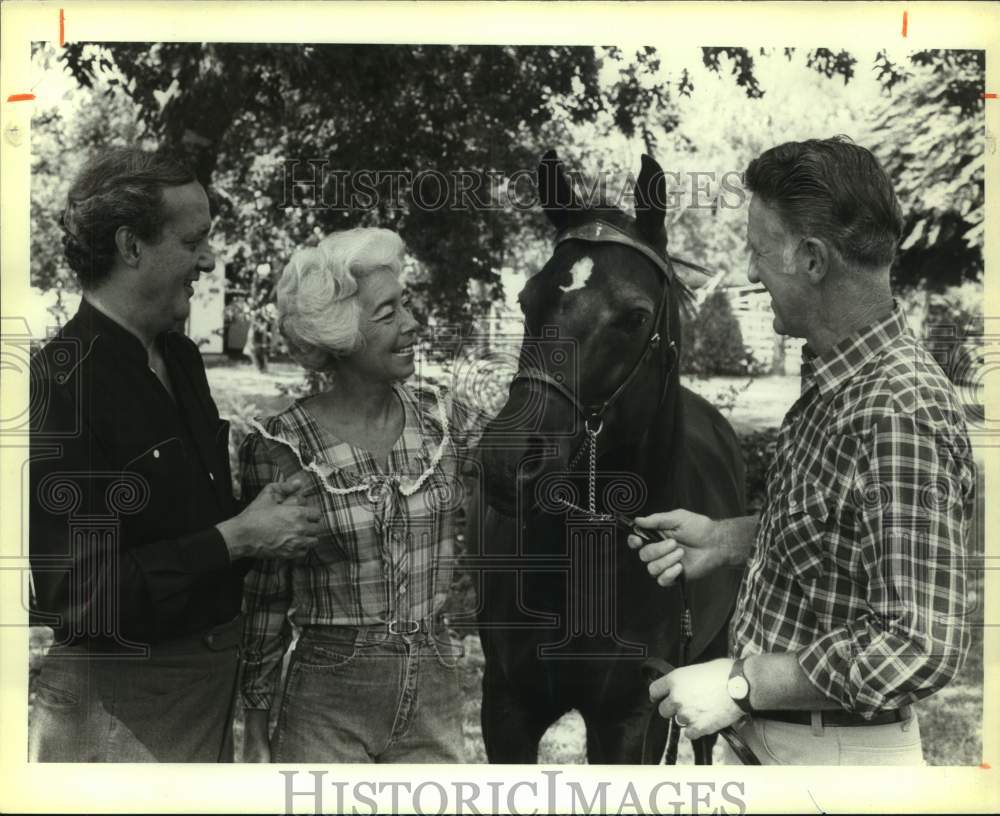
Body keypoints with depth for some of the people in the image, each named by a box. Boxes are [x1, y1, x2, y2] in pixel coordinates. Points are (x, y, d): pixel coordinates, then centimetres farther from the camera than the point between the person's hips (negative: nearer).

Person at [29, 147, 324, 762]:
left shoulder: (180, 359, 7)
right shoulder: (63, 383, -22)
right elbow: (77, 593, -25)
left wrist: (266, 516, 2)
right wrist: (237, 539, -21)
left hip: (210, 679, 8)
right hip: (119, 703, -8)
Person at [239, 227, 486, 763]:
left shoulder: (446, 422, 0)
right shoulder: (279, 448, -9)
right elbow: (265, 599, -3)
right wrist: (256, 731, 1)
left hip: (434, 699, 3)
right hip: (326, 708, -3)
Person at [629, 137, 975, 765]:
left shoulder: (900, 414, -28)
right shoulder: (836, 378, 2)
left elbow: (922, 647, -31)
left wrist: (741, 685, -26)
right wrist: (726, 539, 4)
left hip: (832, 757, -8)